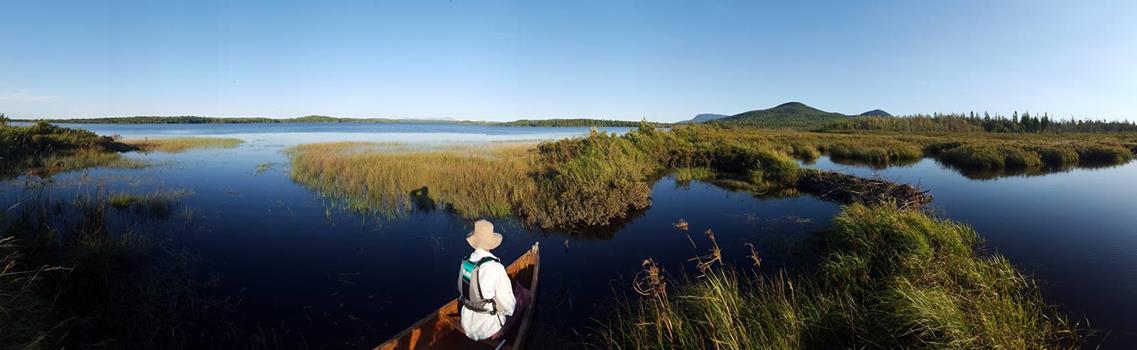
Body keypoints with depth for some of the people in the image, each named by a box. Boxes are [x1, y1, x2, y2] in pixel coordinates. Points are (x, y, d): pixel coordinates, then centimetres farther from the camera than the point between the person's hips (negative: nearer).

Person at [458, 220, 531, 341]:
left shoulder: (465, 262, -8)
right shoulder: (495, 267, -26)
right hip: (488, 330, -6)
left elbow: (461, 290, 7)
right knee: (525, 294, 11)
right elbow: (508, 306, -20)